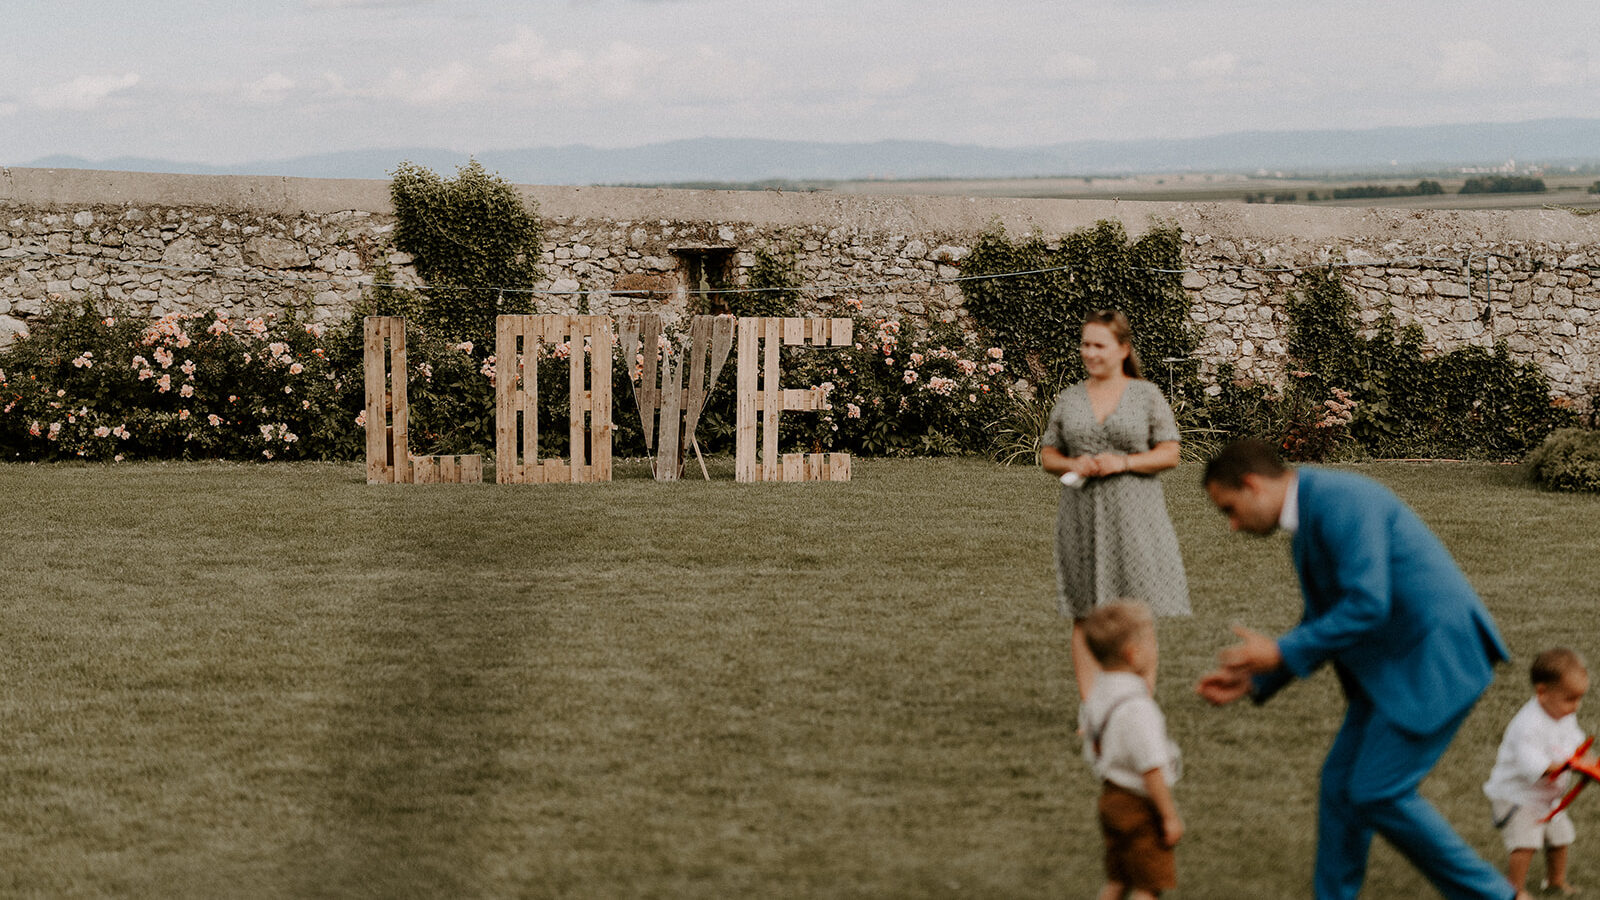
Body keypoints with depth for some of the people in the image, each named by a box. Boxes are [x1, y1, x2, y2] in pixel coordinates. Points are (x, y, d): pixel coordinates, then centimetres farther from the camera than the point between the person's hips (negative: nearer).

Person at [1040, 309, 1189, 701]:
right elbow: (1047, 455, 14)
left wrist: (1123, 462, -14)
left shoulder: (1146, 395, 3)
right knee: (1084, 616, 2)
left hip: (1133, 515, -2)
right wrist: (1071, 465, -8)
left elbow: (1170, 454, 0)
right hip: (1082, 517, 2)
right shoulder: (1069, 399, 10)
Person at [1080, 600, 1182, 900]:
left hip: (1111, 797, 9)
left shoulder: (1099, 693, 4)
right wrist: (1170, 816, -19)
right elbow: (1152, 769, -26)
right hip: (1140, 807, -9)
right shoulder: (1137, 708, -27)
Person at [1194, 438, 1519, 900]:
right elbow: (1324, 623, 22)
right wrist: (1252, 680, 14)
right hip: (1395, 666, 10)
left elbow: (1367, 605, -26)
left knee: (1379, 794, -8)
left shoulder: (1340, 501, -18)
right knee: (1341, 785, 10)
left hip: (1436, 659, -10)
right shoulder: (1307, 525, 15)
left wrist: (1280, 652, -19)